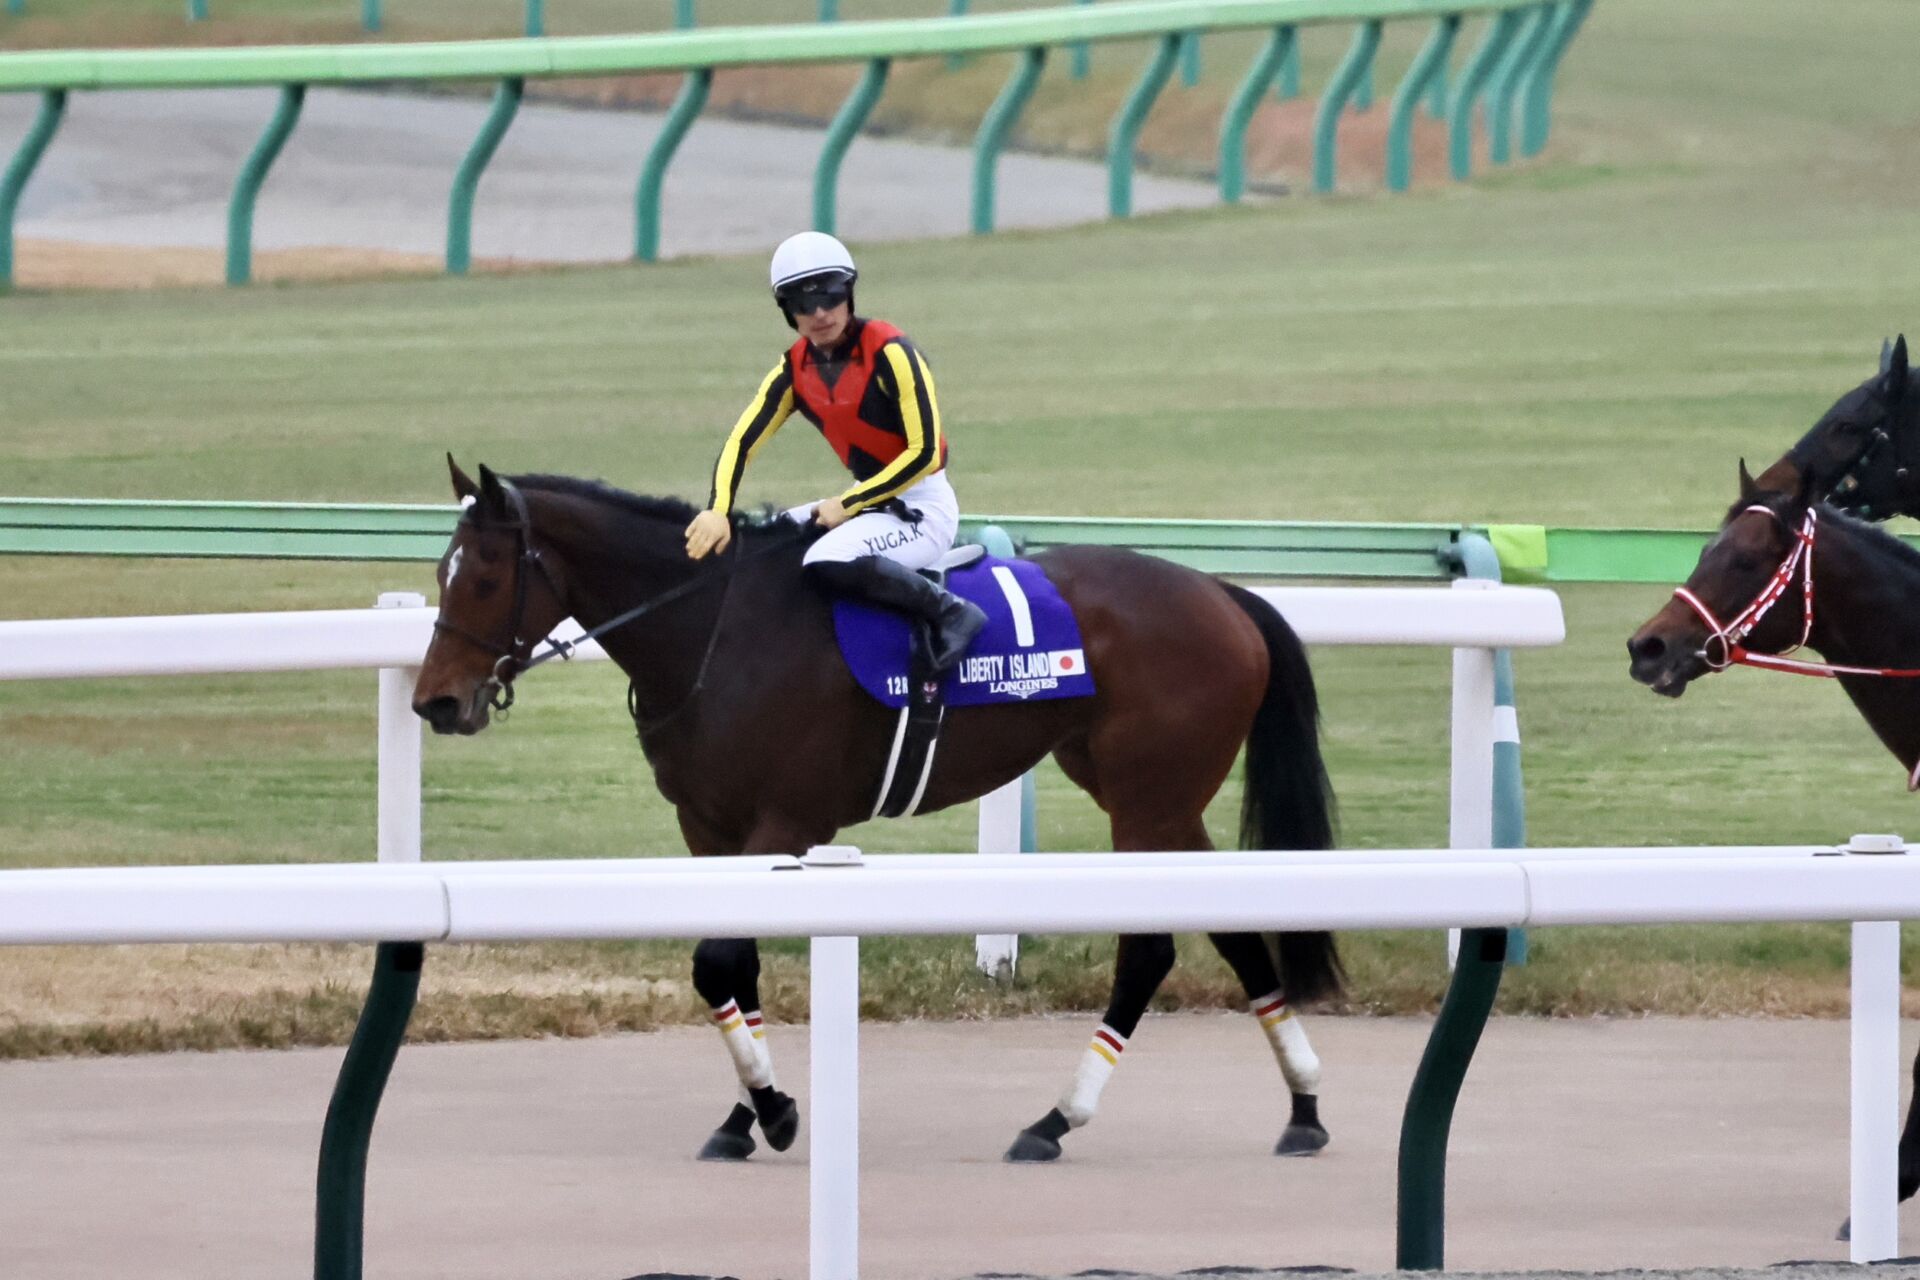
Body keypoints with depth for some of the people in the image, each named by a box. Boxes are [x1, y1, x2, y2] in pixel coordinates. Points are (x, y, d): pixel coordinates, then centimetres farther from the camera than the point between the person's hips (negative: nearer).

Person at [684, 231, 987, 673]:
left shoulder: (888, 353, -17)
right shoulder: (796, 368, 3)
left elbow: (924, 453, -20)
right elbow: (742, 441, -1)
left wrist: (847, 506, -18)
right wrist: (718, 512, -18)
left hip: (923, 506, -8)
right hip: (867, 500, 8)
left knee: (828, 564, -34)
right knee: (756, 544, 4)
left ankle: (947, 610, -21)